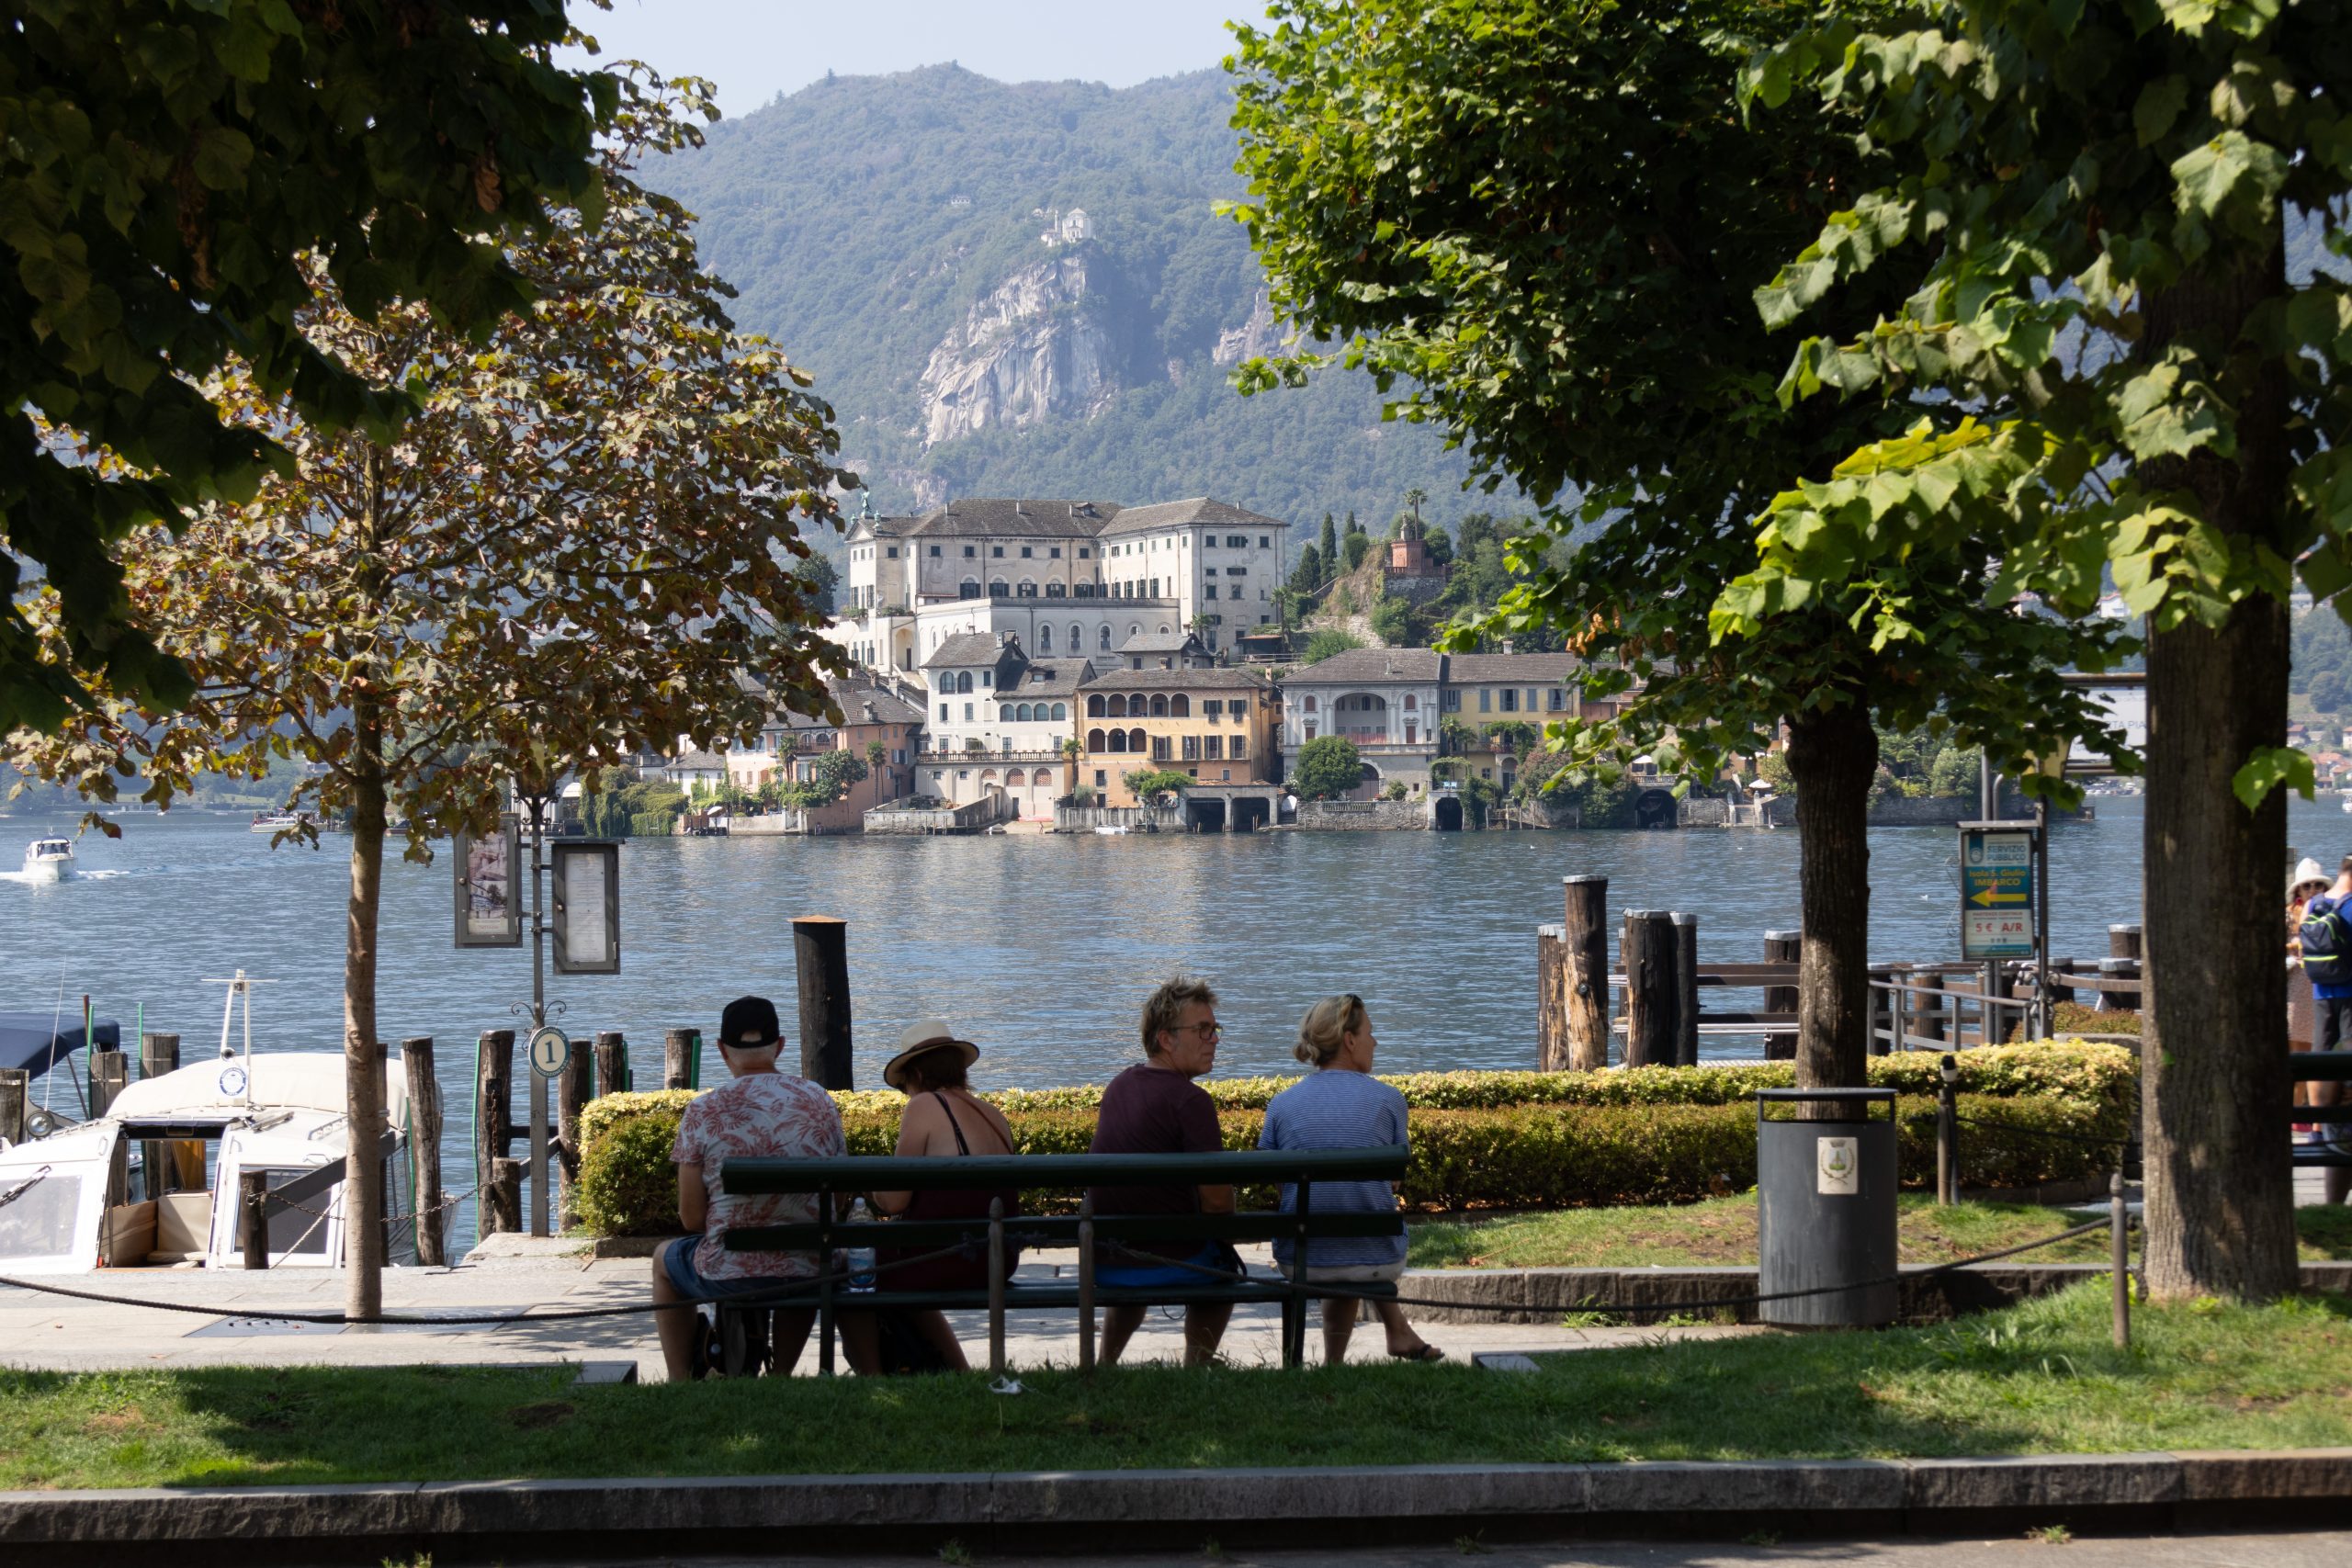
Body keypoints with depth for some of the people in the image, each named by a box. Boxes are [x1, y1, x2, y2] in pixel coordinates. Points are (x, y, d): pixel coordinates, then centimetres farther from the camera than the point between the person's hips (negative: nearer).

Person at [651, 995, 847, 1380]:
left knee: (665, 1259, 32)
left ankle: (680, 1382, 32)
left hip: (729, 1276, -2)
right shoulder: (820, 1103, 1)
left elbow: (692, 1218, -5)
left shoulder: (702, 1112, -7)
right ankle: (781, 1375, 41)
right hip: (809, 1275, 2)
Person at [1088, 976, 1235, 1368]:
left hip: (1101, 1265, 6)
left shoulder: (1117, 1087, 6)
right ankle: (1197, 1363, 30)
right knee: (1223, 1263, 29)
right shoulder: (1189, 1100, -18)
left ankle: (1106, 1362, 45)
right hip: (1171, 1265, -6)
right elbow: (1217, 1200, -19)